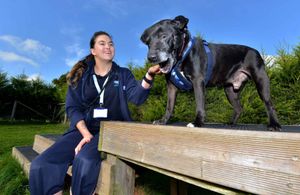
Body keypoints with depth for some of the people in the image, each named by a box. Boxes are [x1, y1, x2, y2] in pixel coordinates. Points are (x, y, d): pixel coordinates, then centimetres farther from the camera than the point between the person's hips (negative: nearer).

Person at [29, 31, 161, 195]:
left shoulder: (123, 74, 9)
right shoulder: (80, 75, 11)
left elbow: (137, 96, -9)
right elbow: (72, 107, 3)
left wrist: (149, 75, -28)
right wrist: (86, 134, -13)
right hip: (84, 129, 3)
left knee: (85, 160, -32)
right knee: (42, 165, -19)